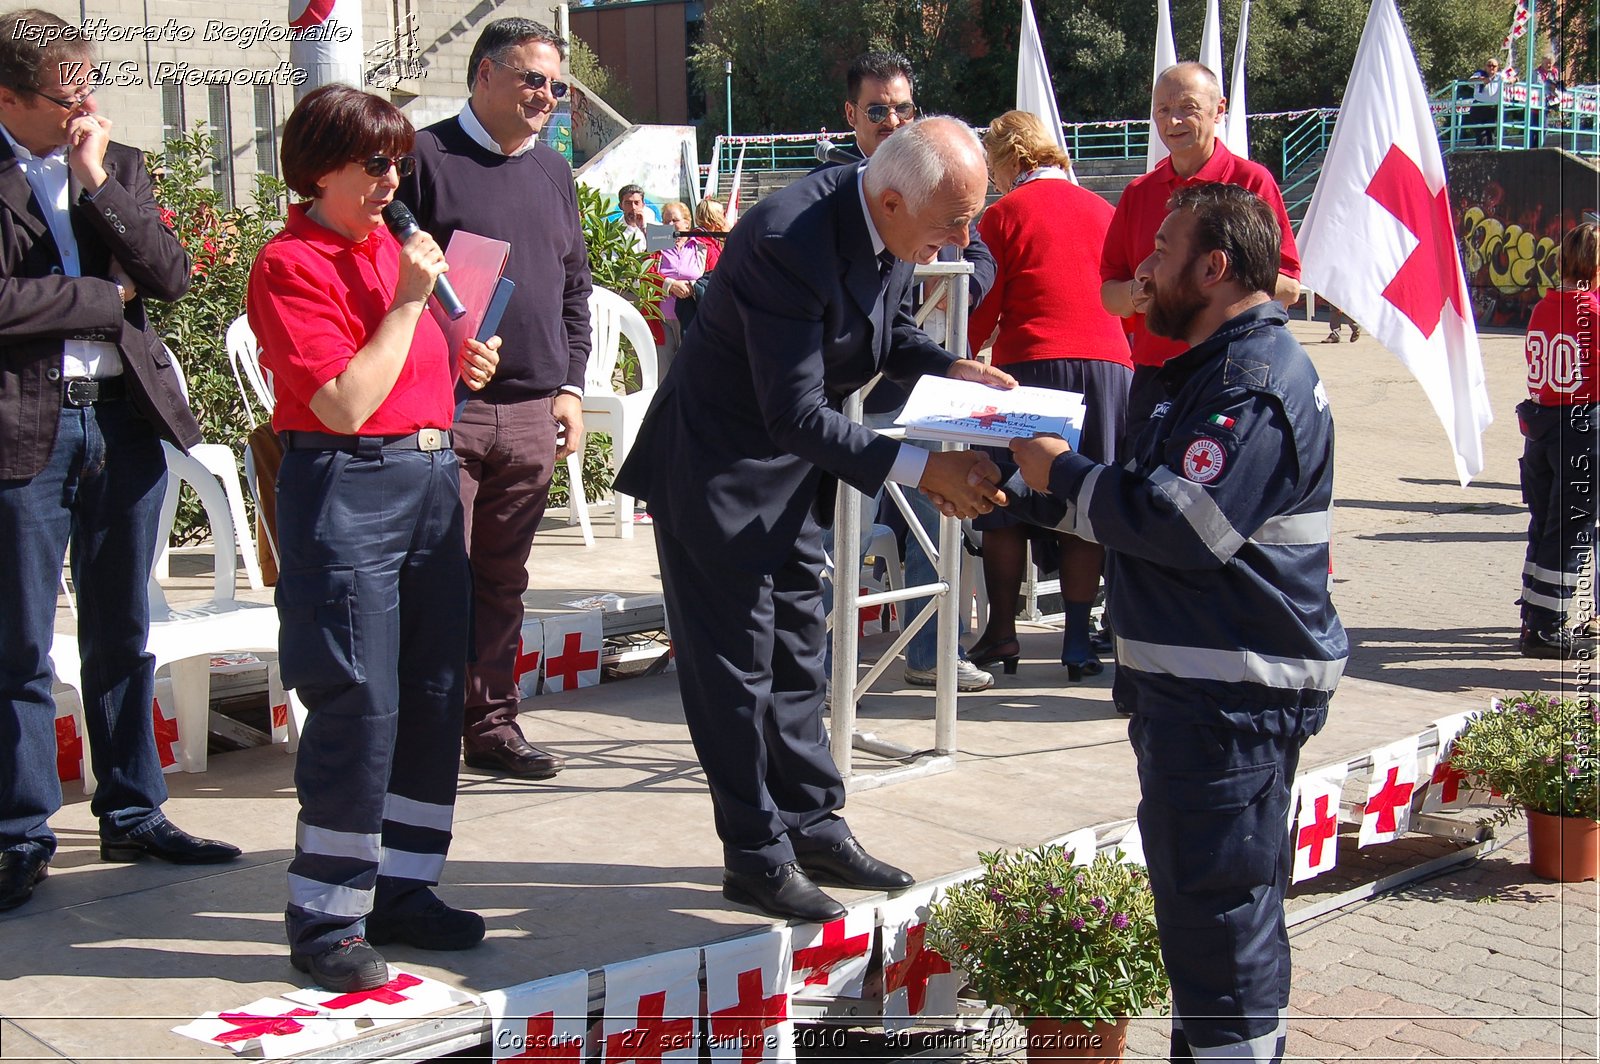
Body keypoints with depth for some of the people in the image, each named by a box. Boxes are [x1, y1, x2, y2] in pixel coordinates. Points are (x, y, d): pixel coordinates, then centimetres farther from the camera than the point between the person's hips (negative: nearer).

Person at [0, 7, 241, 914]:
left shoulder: (119, 166, 11)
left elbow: (173, 276, 0)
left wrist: (98, 181, -7)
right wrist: (108, 295, -6)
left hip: (126, 416, 5)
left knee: (123, 634, 13)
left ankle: (134, 814, 24)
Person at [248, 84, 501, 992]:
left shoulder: (394, 248, 15)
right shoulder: (291, 266, -8)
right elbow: (344, 405, -17)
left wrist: (463, 363, 8)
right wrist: (409, 300, -15)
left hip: (432, 476, 8)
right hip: (348, 488, -8)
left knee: (436, 694, 9)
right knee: (359, 704, -8)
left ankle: (401, 888, 21)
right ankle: (326, 918, 4)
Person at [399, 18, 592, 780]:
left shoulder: (553, 172, 17)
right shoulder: (425, 159, -2)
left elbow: (574, 289, 23)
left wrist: (569, 386, 13)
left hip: (532, 413, 6)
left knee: (504, 579, 11)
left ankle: (492, 725, 19)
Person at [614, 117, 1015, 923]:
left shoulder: (893, 225, -8)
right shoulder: (789, 243, -33)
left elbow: (889, 328, 12)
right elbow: (797, 415, -32)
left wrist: (949, 368, -7)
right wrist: (922, 469, -35)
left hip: (789, 467, 9)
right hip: (719, 466, -8)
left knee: (795, 648, 16)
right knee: (736, 660, 0)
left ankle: (811, 824, 27)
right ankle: (755, 853, 11)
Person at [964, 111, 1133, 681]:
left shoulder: (1005, 213, 0)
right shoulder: (1102, 210, 14)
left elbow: (983, 309, 1)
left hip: (1030, 363, -4)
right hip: (1108, 363, 4)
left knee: (1005, 507, 7)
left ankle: (1002, 633, 9)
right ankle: (1077, 642, 4)